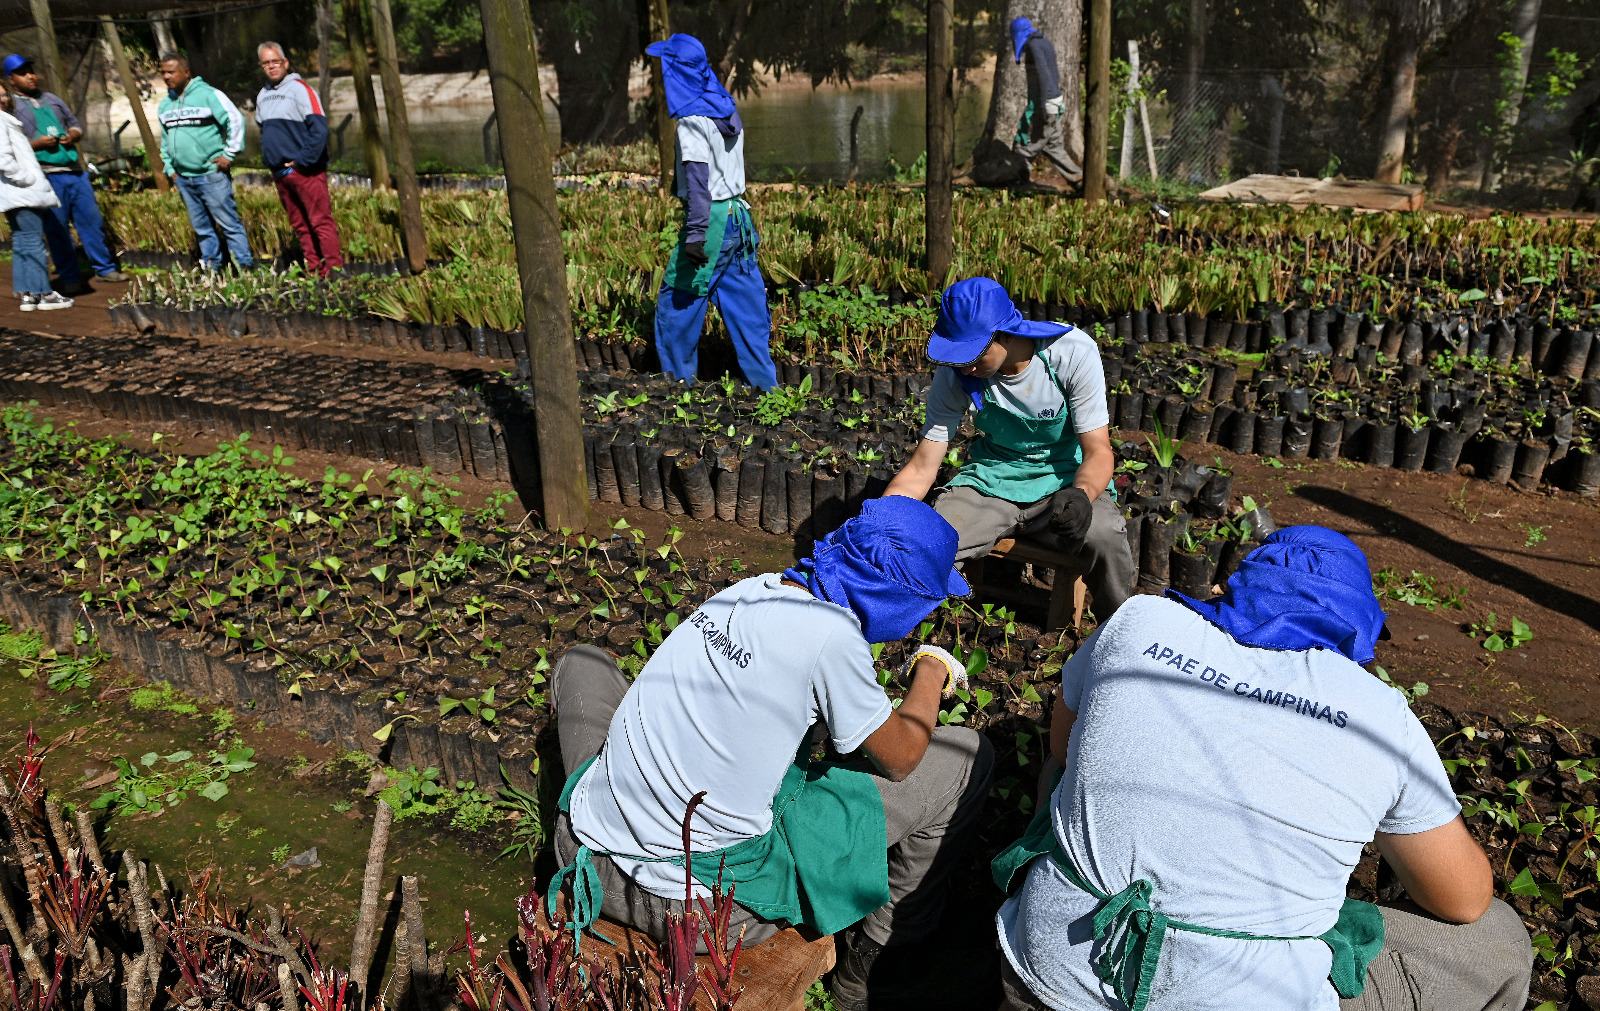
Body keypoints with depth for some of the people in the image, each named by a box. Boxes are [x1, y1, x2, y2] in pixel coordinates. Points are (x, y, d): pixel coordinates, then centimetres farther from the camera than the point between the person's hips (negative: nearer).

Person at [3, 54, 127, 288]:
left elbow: (75, 122, 25)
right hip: (46, 178, -5)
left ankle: (105, 268, 17)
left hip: (75, 171, 5)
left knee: (92, 220, 7)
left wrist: (74, 134, 2)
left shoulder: (52, 99, 17)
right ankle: (70, 277, 9)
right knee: (57, 230, 1)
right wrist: (36, 143, -16)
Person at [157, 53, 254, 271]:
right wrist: (169, 168, 15)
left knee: (229, 223, -6)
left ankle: (245, 265, -1)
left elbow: (235, 120, -8)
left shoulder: (208, 94, -6)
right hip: (183, 178, 7)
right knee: (202, 228, 10)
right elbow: (165, 141, 24)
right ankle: (211, 267, 16)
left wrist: (229, 155, -10)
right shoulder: (164, 105, 15)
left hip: (211, 174, -7)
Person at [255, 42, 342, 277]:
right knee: (300, 225, 8)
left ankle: (335, 269, -8)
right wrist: (268, 158, 17)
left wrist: (302, 161, -16)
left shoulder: (299, 88, -7)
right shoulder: (262, 96, 16)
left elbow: (319, 128, -16)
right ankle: (315, 271, 12)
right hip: (279, 173, 7)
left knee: (320, 221, -9)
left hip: (305, 170, -7)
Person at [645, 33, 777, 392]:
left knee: (678, 300, 6)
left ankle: (677, 376, 15)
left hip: (710, 218, -8)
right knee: (744, 300, 10)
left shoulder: (692, 120, -14)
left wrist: (695, 235, -22)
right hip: (738, 215, 8)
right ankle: (764, 382, 12)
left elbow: (697, 179, -21)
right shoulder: (726, 110, 11)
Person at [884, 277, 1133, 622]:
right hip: (991, 481, 2)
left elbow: (1098, 451, -17)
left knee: (1104, 537, -34)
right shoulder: (955, 374, -13)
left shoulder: (1074, 353, -19)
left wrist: (1081, 494, -41)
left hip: (1065, 481, -1)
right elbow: (921, 469, -9)